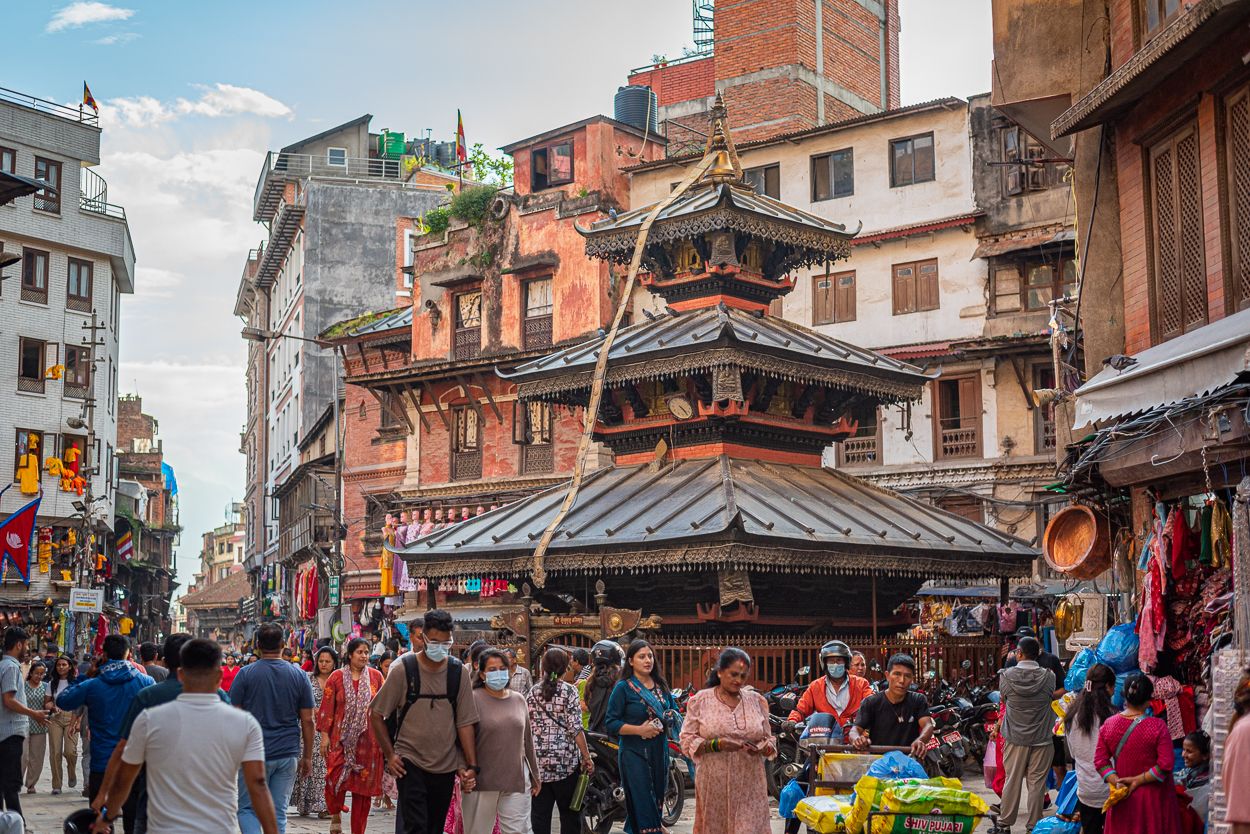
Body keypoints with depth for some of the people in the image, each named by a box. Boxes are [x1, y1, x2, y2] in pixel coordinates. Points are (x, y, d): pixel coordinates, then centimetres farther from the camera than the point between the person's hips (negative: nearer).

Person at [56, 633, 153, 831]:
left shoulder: (91, 686, -8)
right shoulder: (145, 682, -7)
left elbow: (62, 701, 5)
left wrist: (83, 677, 8)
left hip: (102, 764, 0)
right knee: (135, 821, 9)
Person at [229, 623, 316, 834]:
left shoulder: (245, 674, -4)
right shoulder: (299, 675, 2)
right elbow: (307, 720, 3)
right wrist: (307, 756, 11)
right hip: (288, 755, 2)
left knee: (247, 809, 8)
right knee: (279, 813, 8)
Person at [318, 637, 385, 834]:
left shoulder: (375, 676, 5)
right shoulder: (337, 677, 1)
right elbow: (327, 707, 1)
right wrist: (324, 735, -5)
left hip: (368, 739, 1)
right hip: (341, 737, -1)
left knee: (363, 784, 5)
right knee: (335, 778, -13)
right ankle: (335, 814, 17)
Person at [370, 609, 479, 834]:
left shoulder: (458, 672, 1)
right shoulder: (404, 669, -6)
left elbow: (465, 722, 2)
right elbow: (376, 714, 1)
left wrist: (472, 765, -3)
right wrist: (390, 755, -4)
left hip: (446, 765, 3)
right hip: (410, 763, -3)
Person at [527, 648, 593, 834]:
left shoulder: (533, 691, 5)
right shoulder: (569, 691, -5)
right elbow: (575, 728, -11)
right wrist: (586, 757, -6)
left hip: (538, 761, 3)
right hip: (565, 761, -3)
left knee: (540, 813, 5)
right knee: (569, 812, 7)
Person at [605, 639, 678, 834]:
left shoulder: (661, 686, 12)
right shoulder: (623, 688, -6)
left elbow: (674, 709, 23)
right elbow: (611, 724, -9)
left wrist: (671, 717, 0)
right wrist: (639, 729, -19)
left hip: (660, 750, 6)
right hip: (635, 753, -6)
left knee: (658, 799, 11)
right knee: (643, 802, -10)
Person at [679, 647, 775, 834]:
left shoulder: (757, 701, 11)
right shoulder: (700, 701, 3)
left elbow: (769, 740, 15)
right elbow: (687, 743, -1)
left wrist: (761, 748, -8)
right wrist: (716, 745, -16)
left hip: (750, 786, 2)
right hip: (713, 785, -1)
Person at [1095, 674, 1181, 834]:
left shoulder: (1108, 724, -4)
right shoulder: (1158, 726, -13)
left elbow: (1100, 761, -3)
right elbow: (1166, 765, -16)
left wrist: (1116, 781, -9)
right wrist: (1139, 780, -13)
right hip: (1154, 797, -3)